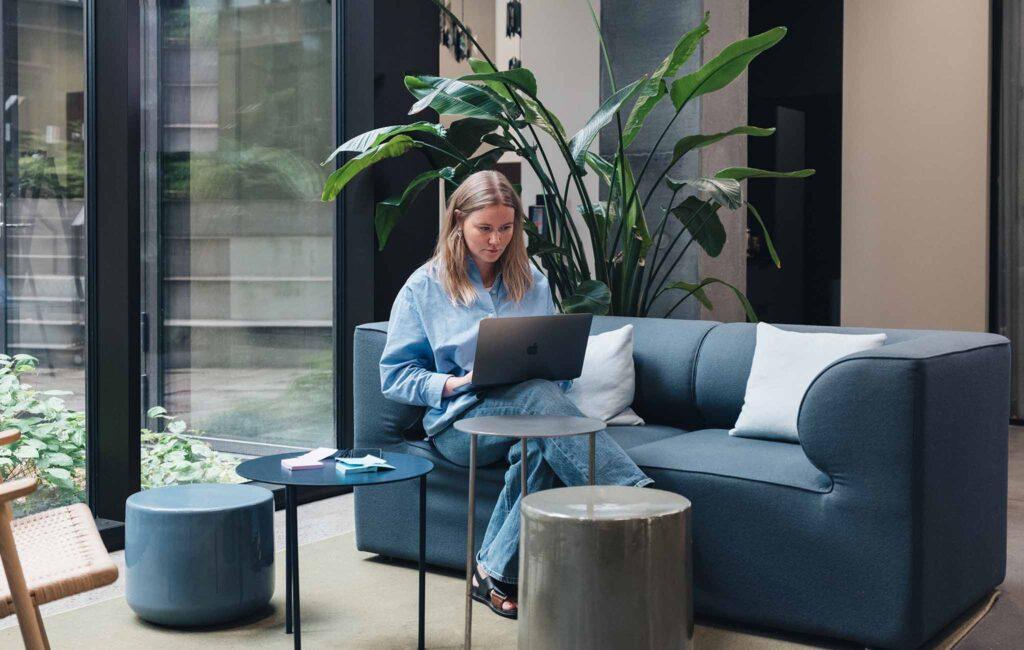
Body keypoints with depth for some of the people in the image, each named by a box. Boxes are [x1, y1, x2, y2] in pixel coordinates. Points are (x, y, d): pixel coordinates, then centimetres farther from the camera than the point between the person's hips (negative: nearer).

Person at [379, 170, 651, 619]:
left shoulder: (533, 283, 18)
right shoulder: (425, 287, 7)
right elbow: (395, 375, 4)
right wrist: (458, 382, -13)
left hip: (531, 405, 3)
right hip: (458, 421, -3)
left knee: (538, 446, -38)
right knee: (537, 397, -36)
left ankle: (497, 572, -33)